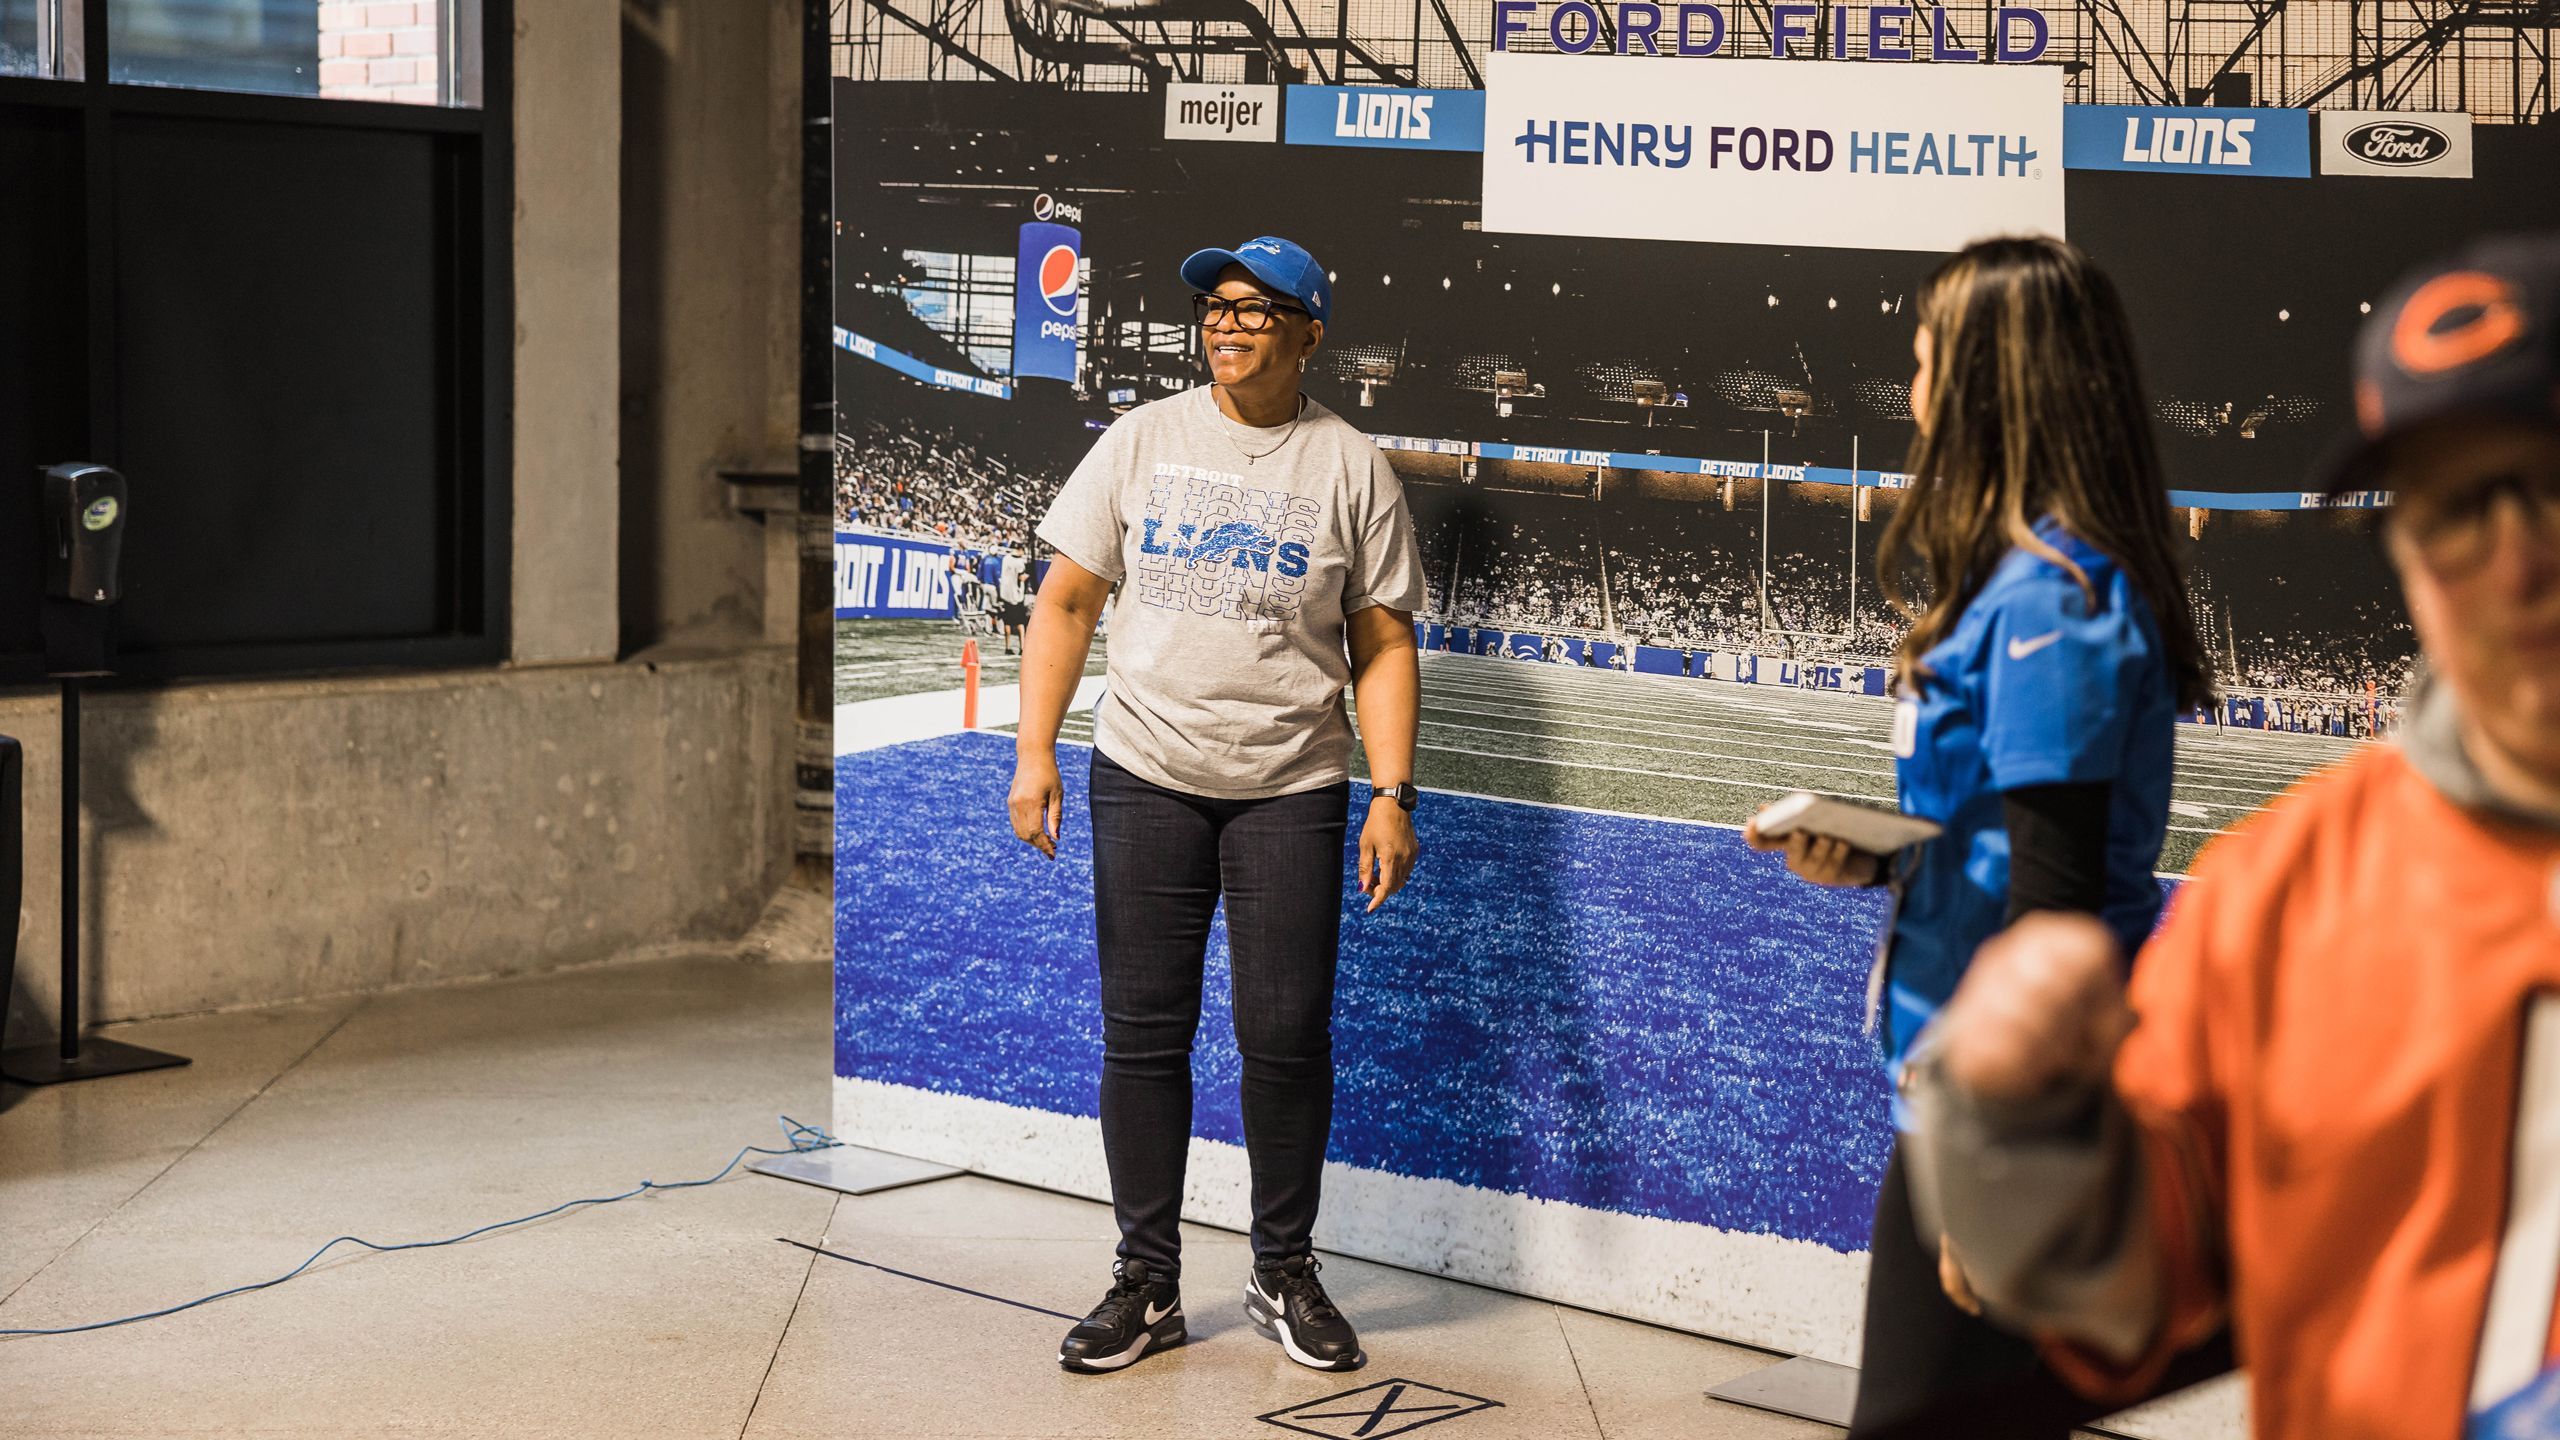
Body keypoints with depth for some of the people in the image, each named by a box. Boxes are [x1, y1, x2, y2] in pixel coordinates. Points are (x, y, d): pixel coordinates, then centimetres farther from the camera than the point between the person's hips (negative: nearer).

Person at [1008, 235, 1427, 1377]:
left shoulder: (1352, 468, 2)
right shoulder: (1141, 440, 5)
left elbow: (1383, 643, 3)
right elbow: (1066, 601, 6)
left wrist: (1391, 796, -5)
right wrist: (1033, 754, -2)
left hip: (1293, 790, -1)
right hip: (1145, 778, 1)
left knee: (1287, 1037, 0)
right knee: (1142, 1035, 3)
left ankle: (1284, 1275, 18)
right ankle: (1147, 1284, 14)